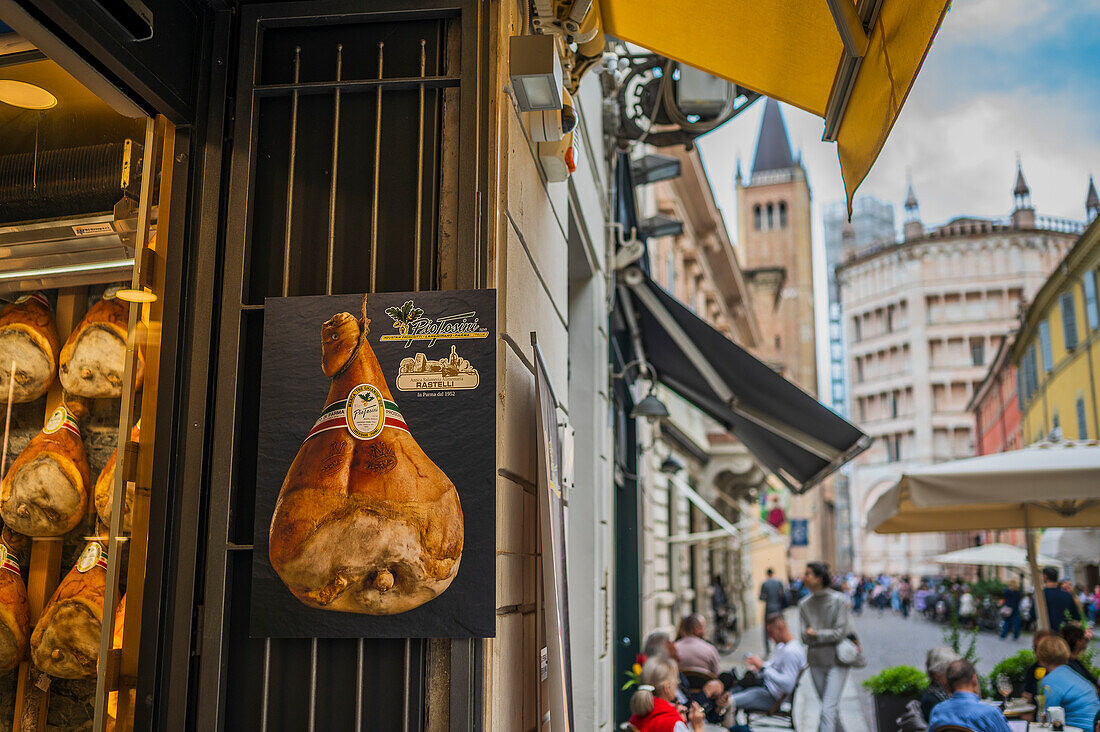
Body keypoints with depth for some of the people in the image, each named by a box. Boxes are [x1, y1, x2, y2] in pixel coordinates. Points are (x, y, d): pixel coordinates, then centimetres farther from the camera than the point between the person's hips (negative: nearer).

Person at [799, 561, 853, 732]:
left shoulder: (838, 600, -10)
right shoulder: (804, 604, 2)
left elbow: (840, 632, -12)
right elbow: (805, 636, -2)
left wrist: (817, 634, -12)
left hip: (836, 662, -5)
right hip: (816, 662, 5)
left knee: (828, 708, -12)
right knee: (832, 707, 16)